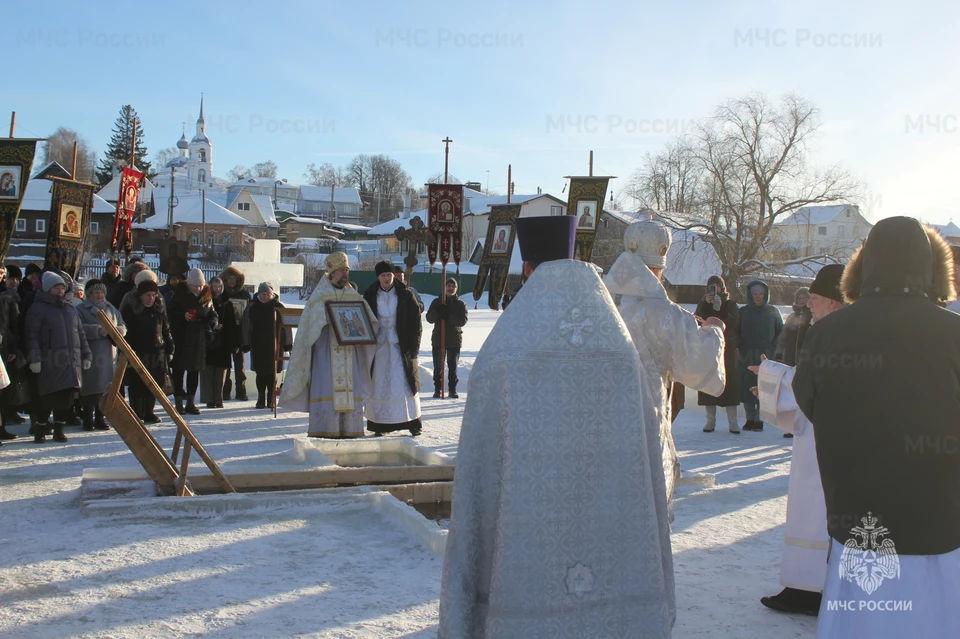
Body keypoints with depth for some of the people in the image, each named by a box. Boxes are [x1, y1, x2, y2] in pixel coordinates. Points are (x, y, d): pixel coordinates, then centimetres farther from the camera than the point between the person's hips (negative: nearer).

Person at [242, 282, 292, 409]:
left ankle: (271, 399, 11)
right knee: (260, 373, 5)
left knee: (272, 373, 3)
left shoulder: (279, 307, 0)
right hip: (258, 347, 1)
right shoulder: (252, 308, 4)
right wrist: (246, 344, 6)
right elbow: (245, 327, 8)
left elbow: (287, 326, 3)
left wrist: (288, 344, 2)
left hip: (275, 345, -1)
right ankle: (261, 399, 14)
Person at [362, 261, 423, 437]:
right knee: (379, 386, 2)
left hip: (400, 347, -1)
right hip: (378, 347, 1)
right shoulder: (370, 296, 2)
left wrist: (414, 347, -6)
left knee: (405, 383, -1)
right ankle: (379, 425, 8)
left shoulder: (405, 296, -2)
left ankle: (413, 423, 7)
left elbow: (416, 322, -1)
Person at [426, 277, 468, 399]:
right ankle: (437, 389, 10)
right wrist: (438, 311, -20)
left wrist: (449, 317, -21)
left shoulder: (460, 304, 5)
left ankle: (453, 390, 11)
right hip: (438, 338, 1)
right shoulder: (437, 302, 7)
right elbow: (429, 318, 0)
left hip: (454, 340, -1)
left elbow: (463, 320, -9)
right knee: (438, 366, 2)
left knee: (453, 366, 4)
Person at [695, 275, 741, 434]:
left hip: (727, 349, -1)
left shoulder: (730, 304, 10)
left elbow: (734, 323, -7)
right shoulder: (703, 304, 12)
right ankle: (710, 420, 5)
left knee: (729, 383, -6)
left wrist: (719, 309, -15)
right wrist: (705, 304, -15)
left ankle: (732, 422, -4)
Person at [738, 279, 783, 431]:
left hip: (766, 356, 0)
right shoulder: (743, 311, 5)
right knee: (747, 387, -2)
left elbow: (780, 330, 13)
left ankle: (759, 419, 0)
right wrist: (740, 347, -2)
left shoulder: (772, 311, 6)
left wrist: (773, 347, 3)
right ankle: (750, 418, 7)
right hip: (747, 356, 1)